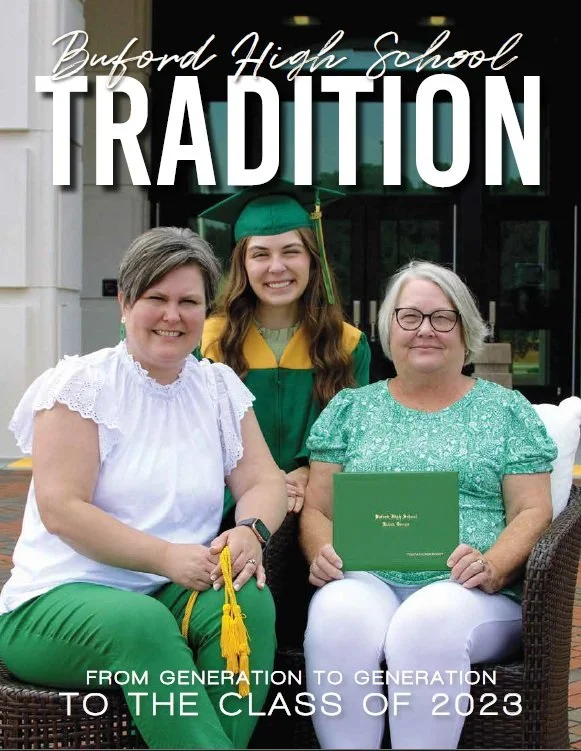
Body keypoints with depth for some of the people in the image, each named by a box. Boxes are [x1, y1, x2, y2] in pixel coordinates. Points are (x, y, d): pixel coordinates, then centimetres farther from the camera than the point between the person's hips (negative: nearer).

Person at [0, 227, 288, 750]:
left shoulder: (220, 387, 11)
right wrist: (166, 557, -22)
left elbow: (264, 480, 6)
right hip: (59, 598, -4)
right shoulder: (82, 384, -3)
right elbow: (61, 510, -12)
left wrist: (250, 532, -18)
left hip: (176, 591, 4)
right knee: (141, 623, -35)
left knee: (251, 601, -26)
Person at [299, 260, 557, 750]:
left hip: (467, 590, -1)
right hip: (366, 580, 2)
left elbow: (532, 513, 6)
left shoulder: (507, 411, 14)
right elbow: (317, 509, 15)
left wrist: (492, 568, -14)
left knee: (427, 623, -36)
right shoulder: (350, 409, 19)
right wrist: (322, 554, -8)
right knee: (339, 616, -34)